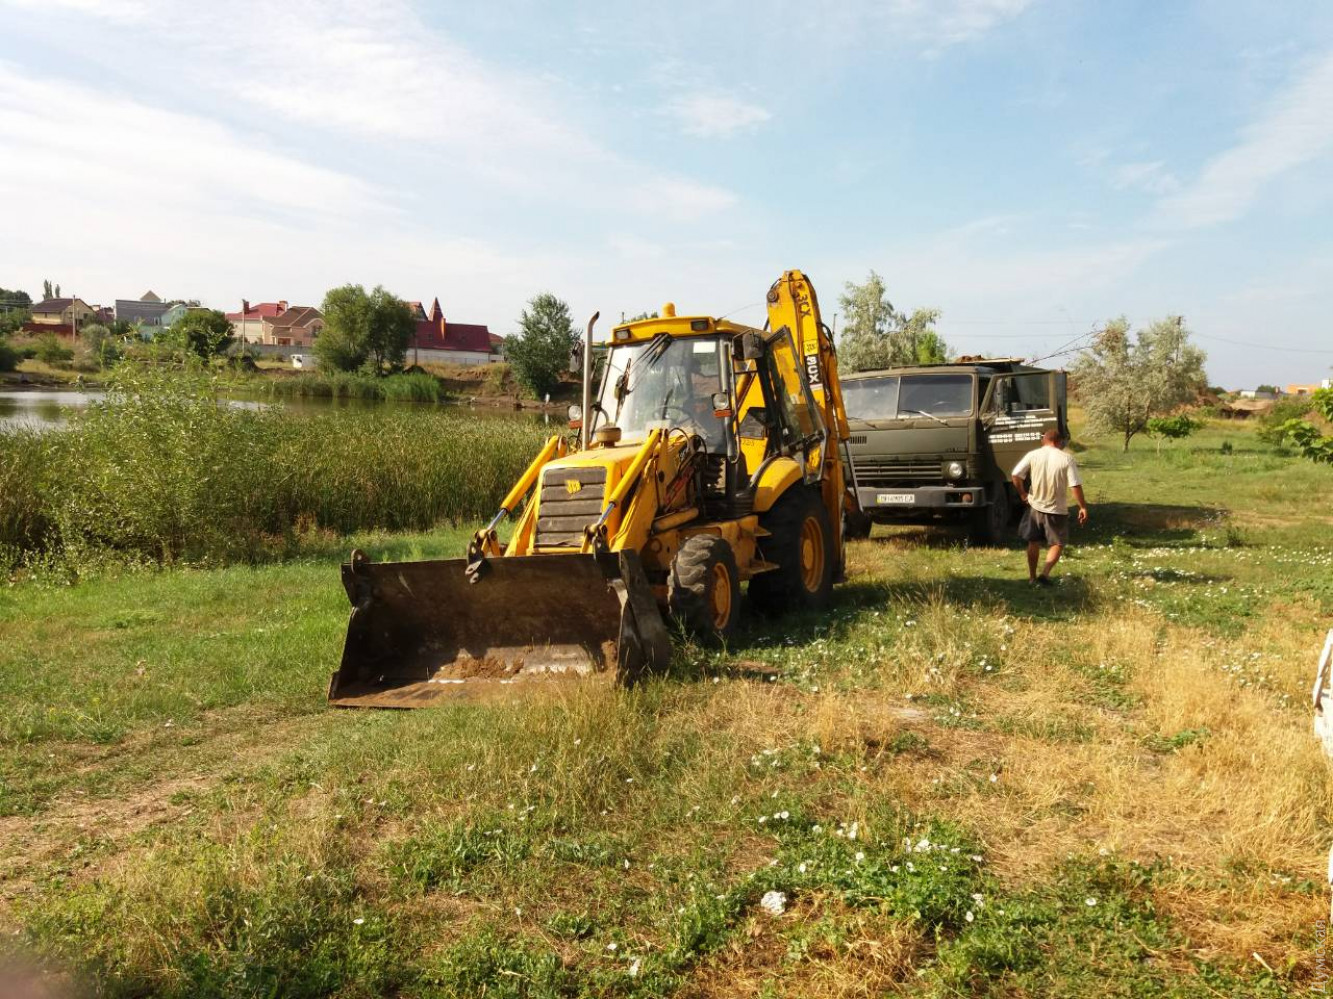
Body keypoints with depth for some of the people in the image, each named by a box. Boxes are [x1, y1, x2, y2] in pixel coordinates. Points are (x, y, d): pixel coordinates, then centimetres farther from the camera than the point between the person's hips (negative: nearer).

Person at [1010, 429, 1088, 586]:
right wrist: (1083, 507, -5)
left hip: (1035, 506, 2)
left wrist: (1022, 494, 2)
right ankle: (1045, 574, -7)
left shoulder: (1033, 455, -5)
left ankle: (1032, 577, 25)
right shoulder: (1067, 459, -9)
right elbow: (1075, 486, -14)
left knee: (1034, 542, 17)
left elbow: (1016, 475, -12)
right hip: (1057, 509, -2)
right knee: (1057, 544, 10)